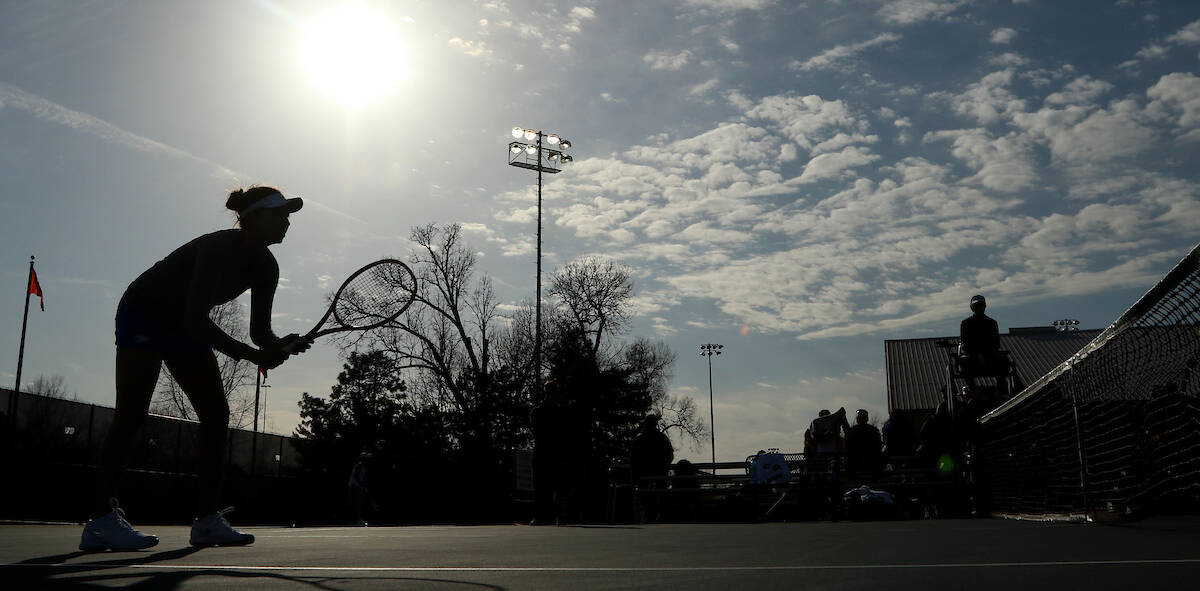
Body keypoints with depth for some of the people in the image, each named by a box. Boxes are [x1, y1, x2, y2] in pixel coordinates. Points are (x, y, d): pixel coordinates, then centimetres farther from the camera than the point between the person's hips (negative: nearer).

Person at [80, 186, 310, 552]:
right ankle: (103, 519, -12)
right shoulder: (218, 248, -32)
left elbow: (259, 329, -6)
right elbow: (196, 320, -39)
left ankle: (207, 520, -3)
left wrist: (279, 345, -30)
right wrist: (252, 355, -45)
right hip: (143, 316, -8)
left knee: (216, 413, -3)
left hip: (185, 327, 8)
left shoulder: (265, 267, -8)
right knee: (131, 415, -13)